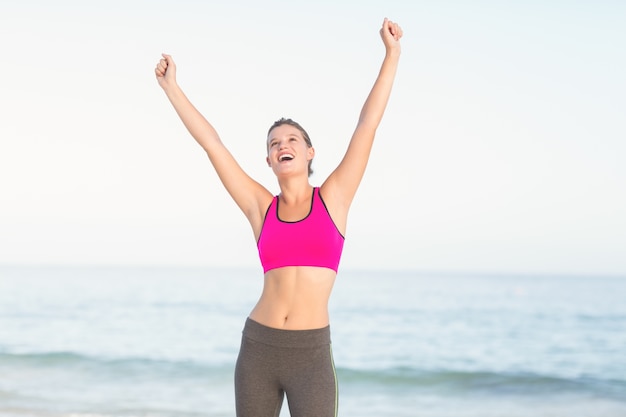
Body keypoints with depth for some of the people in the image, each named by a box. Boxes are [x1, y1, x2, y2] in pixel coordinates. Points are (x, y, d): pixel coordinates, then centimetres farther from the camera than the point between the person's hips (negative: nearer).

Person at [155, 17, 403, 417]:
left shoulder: (333, 197, 3)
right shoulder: (261, 207, 6)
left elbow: (368, 124, 0)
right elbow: (211, 142, 10)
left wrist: (392, 53, -1)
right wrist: (171, 86, 13)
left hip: (311, 355, -2)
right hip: (258, 350, 2)